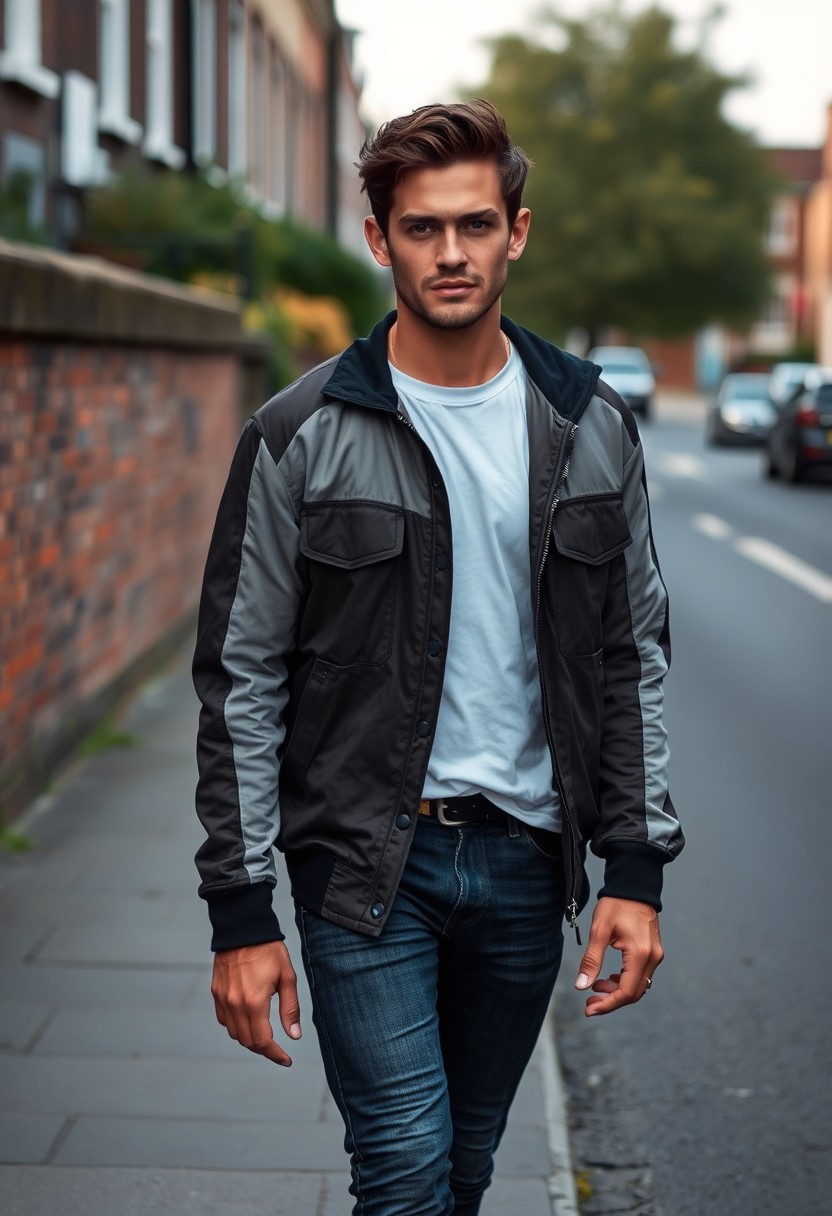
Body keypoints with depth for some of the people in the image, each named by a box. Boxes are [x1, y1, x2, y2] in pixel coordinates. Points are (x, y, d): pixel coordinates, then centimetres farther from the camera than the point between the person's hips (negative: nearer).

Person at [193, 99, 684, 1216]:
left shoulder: (590, 428, 3)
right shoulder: (301, 438, -7)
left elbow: (632, 656, 7)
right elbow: (241, 680, -5)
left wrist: (637, 865, 0)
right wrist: (241, 912, -8)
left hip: (527, 857, 3)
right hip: (364, 860, -3)